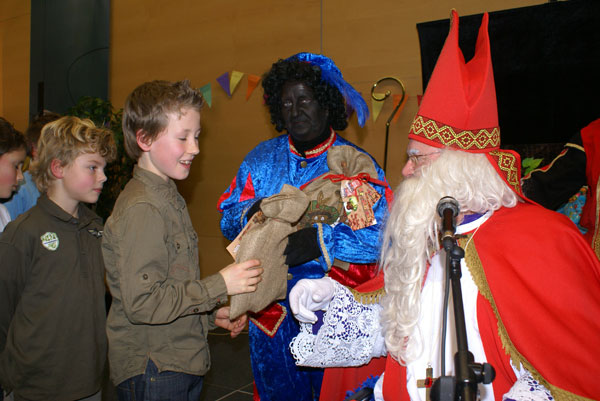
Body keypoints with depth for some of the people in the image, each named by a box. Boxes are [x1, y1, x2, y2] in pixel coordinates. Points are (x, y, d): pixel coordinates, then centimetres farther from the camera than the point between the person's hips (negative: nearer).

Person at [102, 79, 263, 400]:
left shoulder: (167, 197, 10)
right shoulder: (141, 208, -21)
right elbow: (142, 302, -25)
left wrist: (211, 315, 11)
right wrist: (219, 286, -22)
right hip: (153, 375, -9)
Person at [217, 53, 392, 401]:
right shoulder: (261, 159, 7)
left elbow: (380, 238, -17)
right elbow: (228, 218, 5)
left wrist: (321, 242, -28)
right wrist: (253, 213, -16)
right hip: (272, 309, 3)